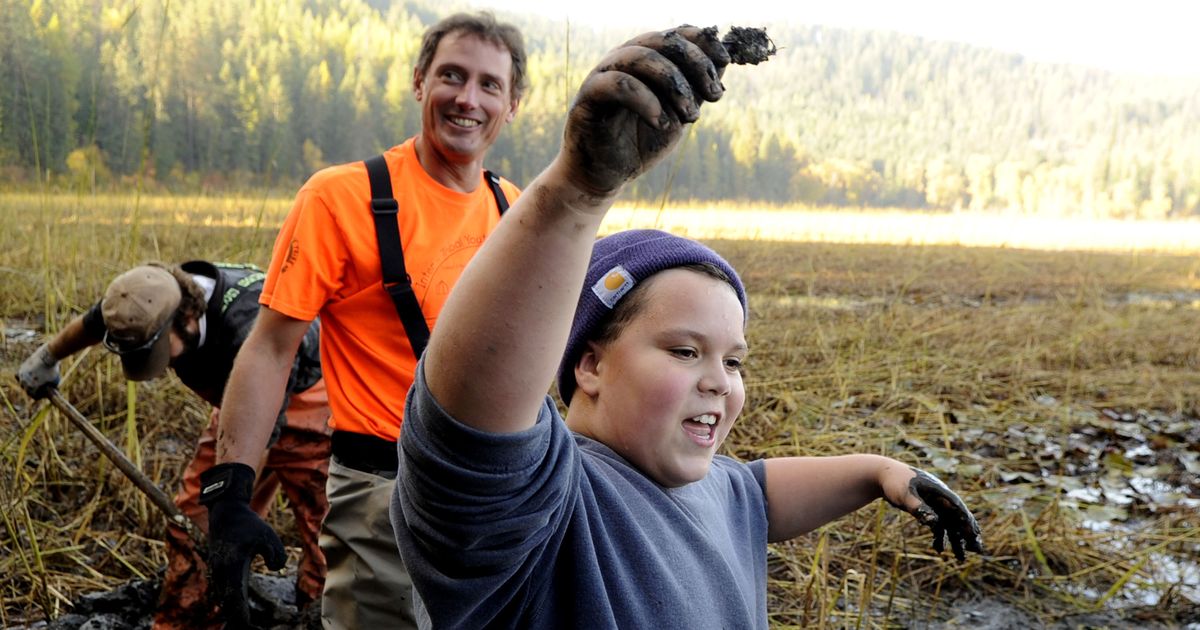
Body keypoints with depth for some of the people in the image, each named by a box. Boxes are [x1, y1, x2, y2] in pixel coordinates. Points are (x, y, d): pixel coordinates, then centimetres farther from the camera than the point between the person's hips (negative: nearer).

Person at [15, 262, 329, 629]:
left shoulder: (250, 327, -40)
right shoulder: (152, 303, -16)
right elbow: (90, 323, 8)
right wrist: (47, 358, 26)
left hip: (304, 399, -7)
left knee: (321, 531, -13)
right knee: (193, 516, 6)